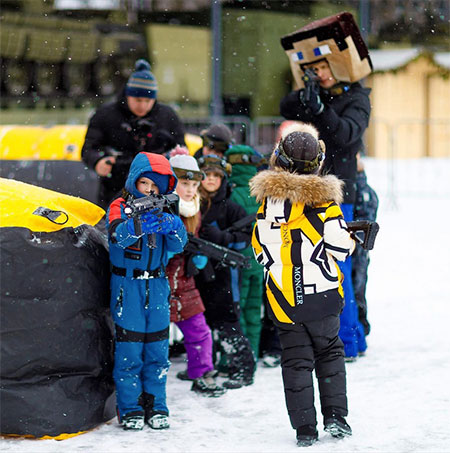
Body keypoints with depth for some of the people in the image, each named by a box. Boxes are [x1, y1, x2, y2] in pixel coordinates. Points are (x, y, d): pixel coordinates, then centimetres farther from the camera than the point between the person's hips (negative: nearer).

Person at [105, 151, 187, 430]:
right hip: (127, 287, -4)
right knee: (129, 350, -4)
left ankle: (155, 406, 15)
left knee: (158, 349, 5)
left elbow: (177, 246, -2)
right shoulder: (120, 207, -2)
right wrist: (139, 224, -42)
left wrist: (174, 227, -23)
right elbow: (118, 235, -22)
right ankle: (130, 408, 5)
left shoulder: (163, 211, 10)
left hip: (157, 288, 4)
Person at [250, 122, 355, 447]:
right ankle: (335, 416, 11)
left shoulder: (269, 200, -4)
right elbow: (340, 246, -10)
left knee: (296, 361, 8)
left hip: (283, 298, 1)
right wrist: (351, 239, 12)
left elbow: (260, 248, 2)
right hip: (322, 297, -1)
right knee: (329, 352, 17)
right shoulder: (323, 199, -10)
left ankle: (304, 427, 6)